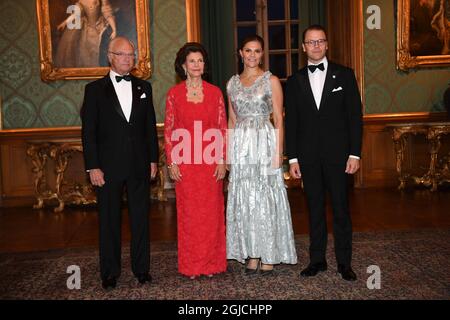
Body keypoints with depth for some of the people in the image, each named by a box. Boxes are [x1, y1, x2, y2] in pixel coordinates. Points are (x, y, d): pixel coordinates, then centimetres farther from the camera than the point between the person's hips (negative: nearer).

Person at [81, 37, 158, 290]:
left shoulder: (144, 87, 9)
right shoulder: (95, 89, 1)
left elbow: (151, 126, 11)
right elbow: (88, 131, -3)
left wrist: (153, 159, 6)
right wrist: (93, 167, -9)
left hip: (139, 166, 3)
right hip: (108, 167, -2)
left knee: (141, 218, 9)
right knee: (109, 221, 7)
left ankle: (142, 268, 22)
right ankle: (110, 272, 20)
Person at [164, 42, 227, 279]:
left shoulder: (214, 92, 5)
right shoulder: (174, 93, 3)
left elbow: (222, 128, 4)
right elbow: (168, 130, 2)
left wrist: (222, 160, -2)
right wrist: (171, 163, -3)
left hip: (210, 162, 1)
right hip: (185, 162, -1)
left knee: (211, 212, 6)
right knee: (188, 212, 5)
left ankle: (212, 263, 20)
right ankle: (191, 265, 18)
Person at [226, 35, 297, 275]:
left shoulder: (271, 80, 0)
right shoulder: (232, 83, 12)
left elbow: (279, 119, -3)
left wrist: (278, 152, -11)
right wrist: (228, 152, 9)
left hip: (265, 143, -4)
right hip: (241, 145, 4)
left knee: (266, 197, -1)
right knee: (245, 199, 5)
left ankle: (268, 258, 10)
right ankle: (252, 256, 15)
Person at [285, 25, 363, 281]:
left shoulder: (344, 75, 4)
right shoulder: (295, 81, 9)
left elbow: (355, 116, 1)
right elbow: (291, 122, 7)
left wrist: (355, 154, -6)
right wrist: (293, 158, 2)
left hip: (337, 154, -1)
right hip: (308, 156, 2)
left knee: (341, 209, 4)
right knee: (315, 209, 9)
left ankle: (344, 262, 16)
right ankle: (317, 260, 20)